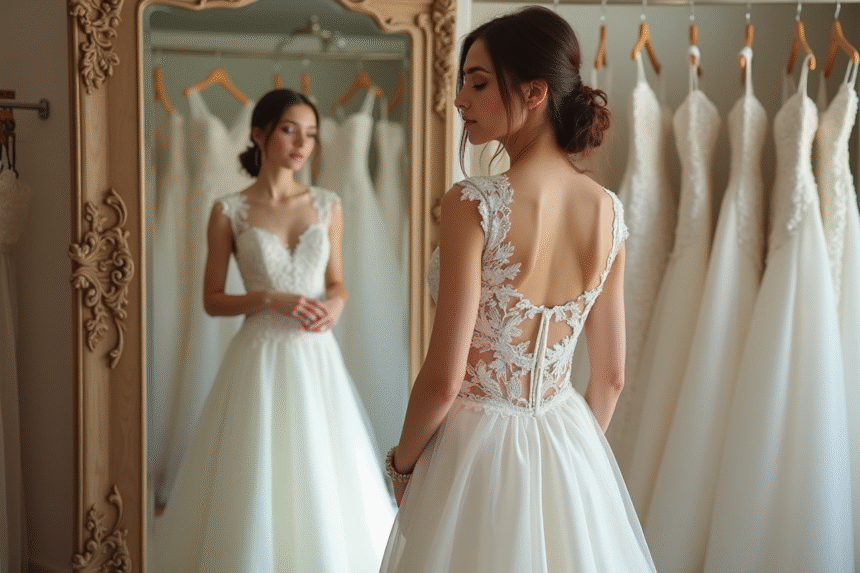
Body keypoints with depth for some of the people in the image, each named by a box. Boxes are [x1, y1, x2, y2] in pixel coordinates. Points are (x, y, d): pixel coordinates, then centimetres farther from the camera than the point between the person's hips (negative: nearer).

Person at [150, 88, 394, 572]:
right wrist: (271, 299, -15)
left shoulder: (328, 206, 5)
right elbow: (212, 300, -1)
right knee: (257, 484, 2)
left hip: (317, 357, 3)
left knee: (325, 481, 7)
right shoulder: (229, 211, -3)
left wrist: (335, 305, -8)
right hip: (261, 357, -3)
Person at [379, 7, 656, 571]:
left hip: (479, 448, -5)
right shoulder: (608, 210, -3)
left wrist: (402, 462, -1)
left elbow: (444, 377, -18)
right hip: (572, 443, 5)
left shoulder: (473, 205, -20)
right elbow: (611, 376, 4)